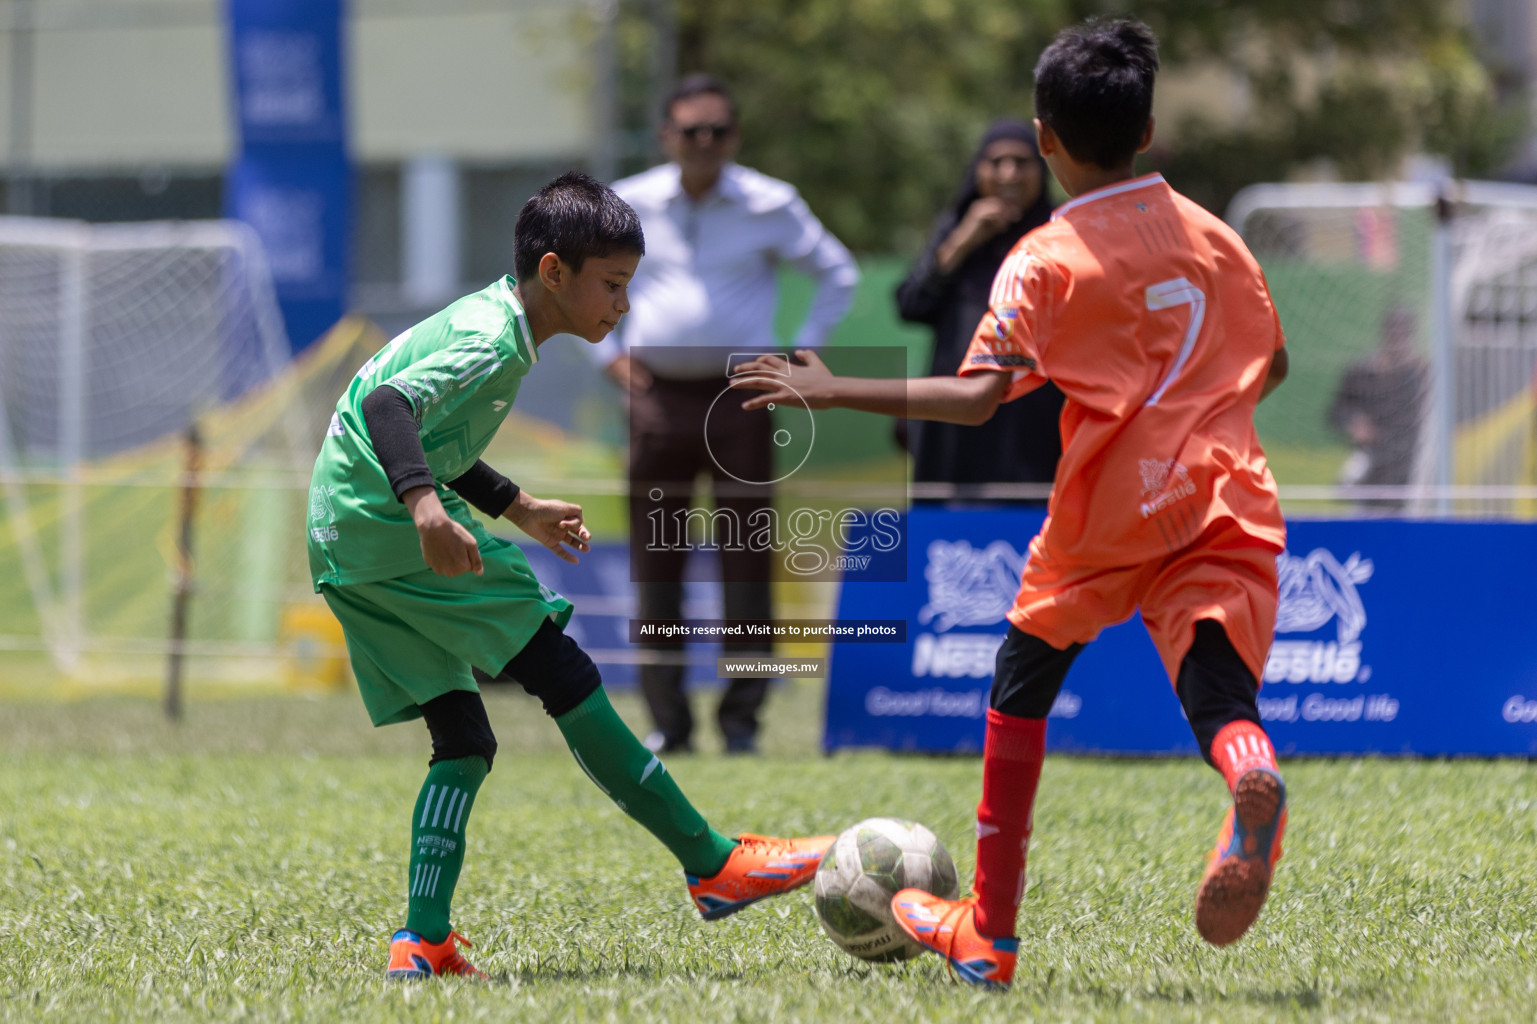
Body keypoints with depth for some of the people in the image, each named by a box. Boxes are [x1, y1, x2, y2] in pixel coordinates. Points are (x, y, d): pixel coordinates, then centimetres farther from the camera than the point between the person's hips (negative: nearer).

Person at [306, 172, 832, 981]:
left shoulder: (477, 318, 17)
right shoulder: (494, 346, -15)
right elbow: (388, 405, -30)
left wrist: (519, 510, 34)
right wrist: (425, 505, -45)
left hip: (341, 547, 10)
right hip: (386, 525, -10)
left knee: (462, 743, 10)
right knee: (566, 679, -7)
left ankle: (423, 943, 1)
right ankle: (713, 866, -4)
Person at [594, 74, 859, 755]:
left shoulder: (770, 206, 1)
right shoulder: (629, 205, 6)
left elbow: (838, 275, 11)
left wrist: (801, 357, 3)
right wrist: (610, 355, 9)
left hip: (740, 398, -2)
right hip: (657, 399, 2)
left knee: (745, 557, -4)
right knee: (655, 563, 1)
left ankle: (742, 717, 3)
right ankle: (667, 719, 7)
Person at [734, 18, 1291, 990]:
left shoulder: (1046, 259, -3)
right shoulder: (1211, 234, 11)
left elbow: (977, 397, -12)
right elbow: (1271, 365, 20)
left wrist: (835, 392, -6)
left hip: (1107, 517, -2)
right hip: (1228, 507, 3)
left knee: (1024, 679, 19)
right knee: (1220, 699, -6)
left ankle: (988, 932, 22)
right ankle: (1253, 774, -48)